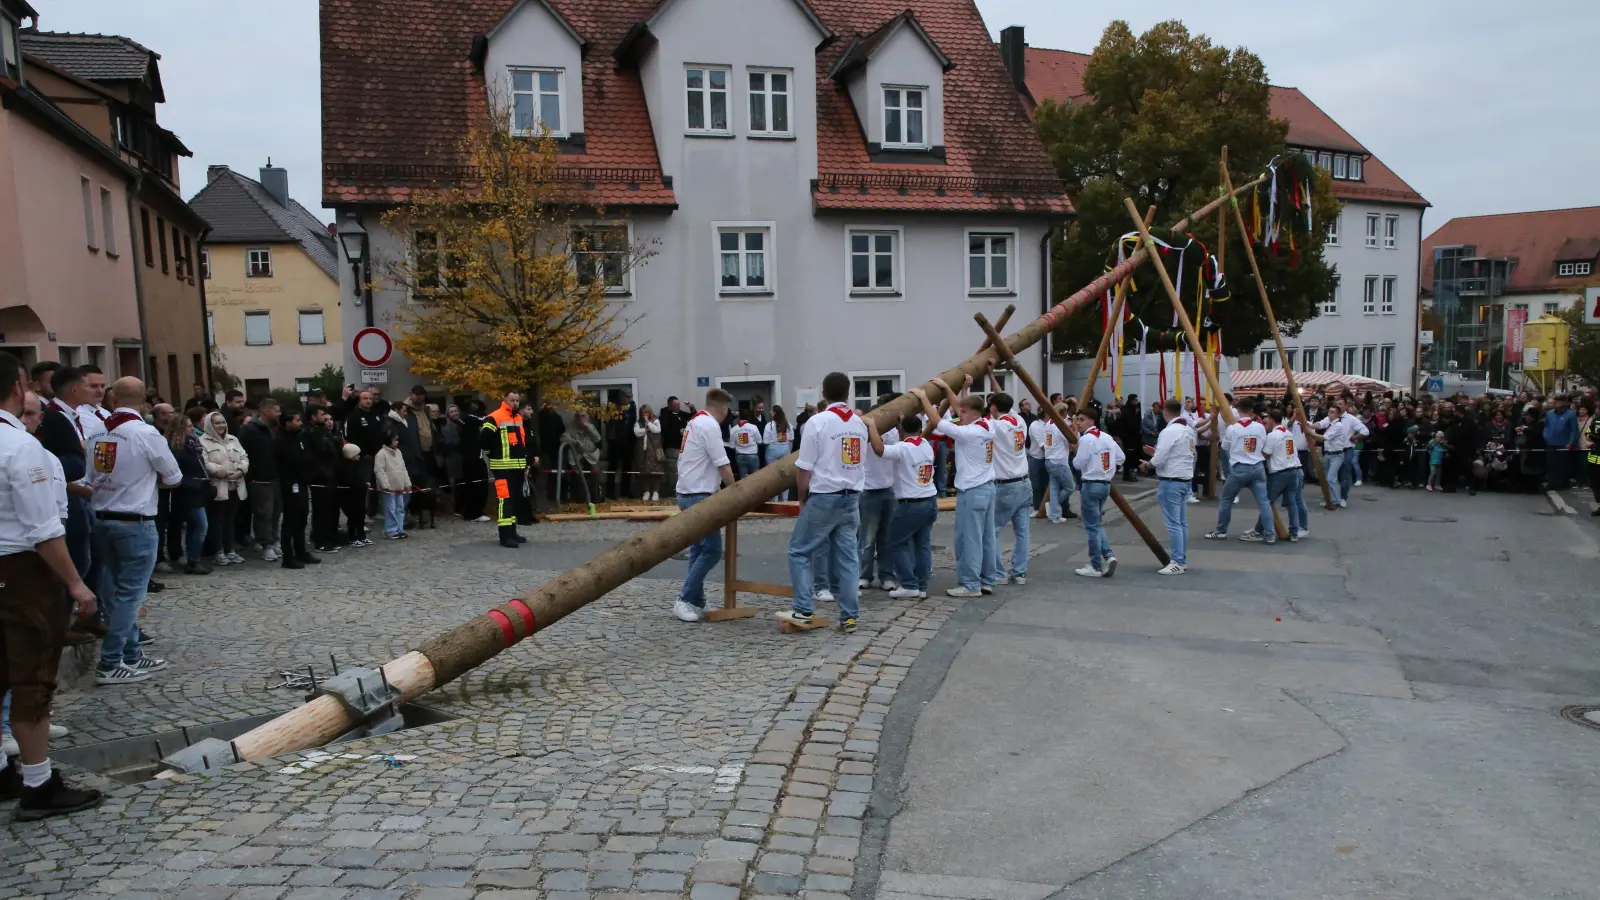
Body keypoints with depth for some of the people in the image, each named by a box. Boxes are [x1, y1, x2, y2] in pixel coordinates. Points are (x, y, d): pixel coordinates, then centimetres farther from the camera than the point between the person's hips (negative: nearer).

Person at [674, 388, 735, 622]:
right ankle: (684, 600, -6)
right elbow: (723, 465, -15)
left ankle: (696, 602, 13)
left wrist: (723, 487, 24)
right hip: (699, 496, -10)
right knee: (712, 550, -7)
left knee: (699, 550, 12)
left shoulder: (694, 422, 16)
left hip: (688, 494, 10)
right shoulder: (710, 425, -14)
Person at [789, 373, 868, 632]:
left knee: (799, 551, 7)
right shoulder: (860, 423, 9)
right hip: (851, 497, 6)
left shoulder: (818, 422, -11)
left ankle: (804, 610, 1)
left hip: (824, 497, -6)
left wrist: (801, 499, 2)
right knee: (848, 557, 8)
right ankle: (849, 616, 7)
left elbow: (804, 467, -11)